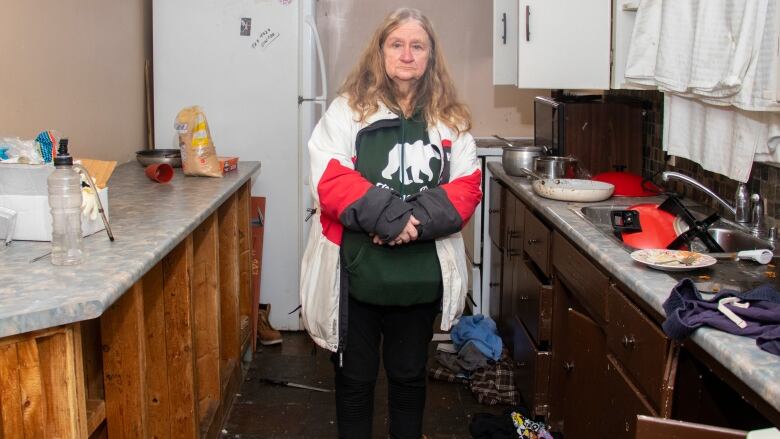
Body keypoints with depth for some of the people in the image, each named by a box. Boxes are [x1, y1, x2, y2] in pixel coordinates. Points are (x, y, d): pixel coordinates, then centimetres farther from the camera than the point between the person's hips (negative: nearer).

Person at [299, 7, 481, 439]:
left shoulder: (450, 119, 6)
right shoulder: (347, 109, -2)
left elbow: (467, 187, -1)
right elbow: (329, 179, -13)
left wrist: (417, 220, -17)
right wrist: (389, 215, -22)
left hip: (421, 275, 3)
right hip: (357, 273, -2)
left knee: (409, 374, 18)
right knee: (355, 377, 12)